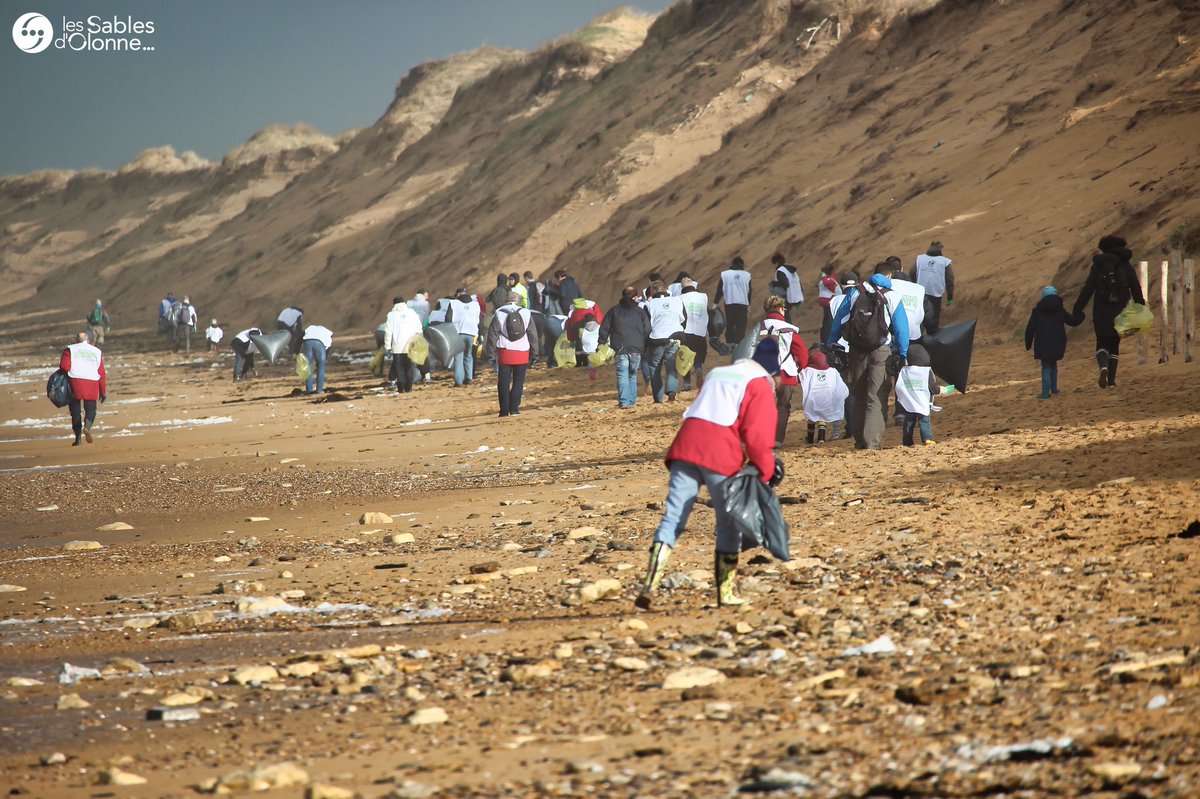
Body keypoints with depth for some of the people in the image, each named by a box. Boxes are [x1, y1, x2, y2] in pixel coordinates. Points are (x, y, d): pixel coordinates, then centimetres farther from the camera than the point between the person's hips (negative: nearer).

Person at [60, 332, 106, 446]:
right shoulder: (97, 352, 14)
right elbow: (102, 373, 11)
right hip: (92, 383, 1)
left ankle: (78, 438, 4)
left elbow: (64, 366, -9)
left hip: (75, 381, -1)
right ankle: (87, 425, -24)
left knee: (75, 410, 7)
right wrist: (103, 392, 14)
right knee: (90, 409, 8)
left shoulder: (70, 350, 7)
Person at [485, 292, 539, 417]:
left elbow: (492, 334, -2)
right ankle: (514, 408, 2)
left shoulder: (498, 314, 1)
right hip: (522, 353, 1)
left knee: (503, 383, 5)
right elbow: (533, 335, 5)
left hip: (504, 353, -1)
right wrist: (534, 354, 10)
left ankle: (504, 410, 1)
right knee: (518, 382, 8)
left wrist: (491, 353, 1)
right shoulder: (526, 313, 4)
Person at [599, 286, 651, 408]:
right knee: (633, 375, 13)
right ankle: (632, 400, 10)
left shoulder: (613, 311, 10)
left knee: (622, 375, -2)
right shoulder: (640, 311, 8)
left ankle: (624, 401, -14)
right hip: (637, 348, 1)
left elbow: (604, 328, 7)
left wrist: (602, 343, 9)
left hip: (620, 349, -1)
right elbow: (647, 330, 6)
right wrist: (645, 349, 11)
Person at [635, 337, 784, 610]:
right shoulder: (760, 385, 8)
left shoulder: (717, 373, 30)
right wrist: (767, 471, 4)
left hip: (686, 444, 5)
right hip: (720, 455, -5)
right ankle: (726, 591, 10)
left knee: (673, 518, 0)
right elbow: (758, 435, -3)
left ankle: (651, 584, -14)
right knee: (729, 524, 8)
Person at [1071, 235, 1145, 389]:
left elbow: (1087, 289, -6)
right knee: (1115, 344, 14)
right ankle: (1111, 380, 8)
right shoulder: (1125, 265, 2)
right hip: (1120, 312, 1)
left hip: (1101, 312, -1)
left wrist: (1077, 311, -6)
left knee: (1102, 343, 10)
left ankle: (1103, 366, -21)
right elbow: (1136, 289, -1)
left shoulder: (1098, 266, -1)